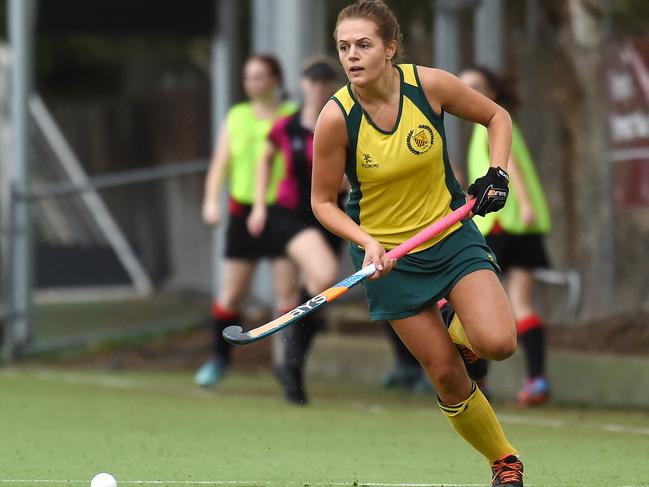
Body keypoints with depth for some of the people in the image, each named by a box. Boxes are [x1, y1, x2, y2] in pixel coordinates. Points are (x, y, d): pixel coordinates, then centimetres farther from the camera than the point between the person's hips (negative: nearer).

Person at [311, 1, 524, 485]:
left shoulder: (430, 84, -15)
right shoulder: (337, 117, -18)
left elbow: (497, 116, 4)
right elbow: (323, 201, -7)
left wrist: (496, 174, -10)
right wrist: (367, 243, -22)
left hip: (452, 233, 1)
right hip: (388, 256, -1)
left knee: (498, 343, -22)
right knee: (447, 374, 0)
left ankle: (462, 328, 15)